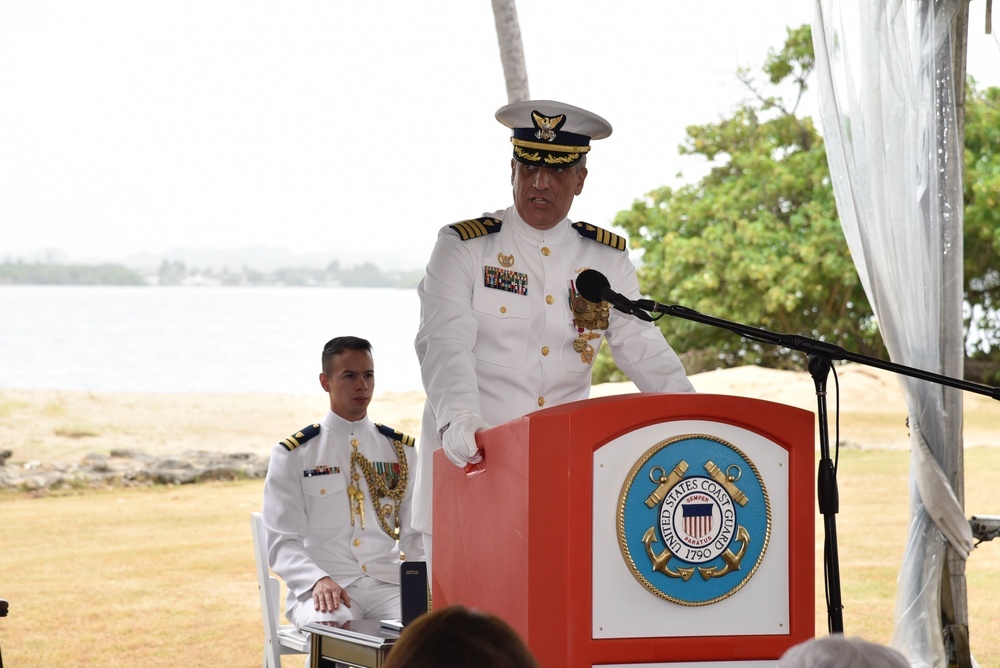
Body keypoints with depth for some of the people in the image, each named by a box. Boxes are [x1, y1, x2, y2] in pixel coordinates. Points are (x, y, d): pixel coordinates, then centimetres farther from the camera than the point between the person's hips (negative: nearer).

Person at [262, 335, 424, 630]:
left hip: (389, 583, 2)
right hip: (321, 591, -2)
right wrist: (318, 580, -19)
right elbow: (282, 542, 1)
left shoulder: (402, 450, 16)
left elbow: (417, 535, 15)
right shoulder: (292, 455, 7)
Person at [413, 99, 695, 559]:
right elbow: (445, 344, -12)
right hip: (472, 468, -3)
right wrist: (459, 418, -31)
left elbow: (644, 351, 7)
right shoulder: (463, 248, 1)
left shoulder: (606, 259, 11)